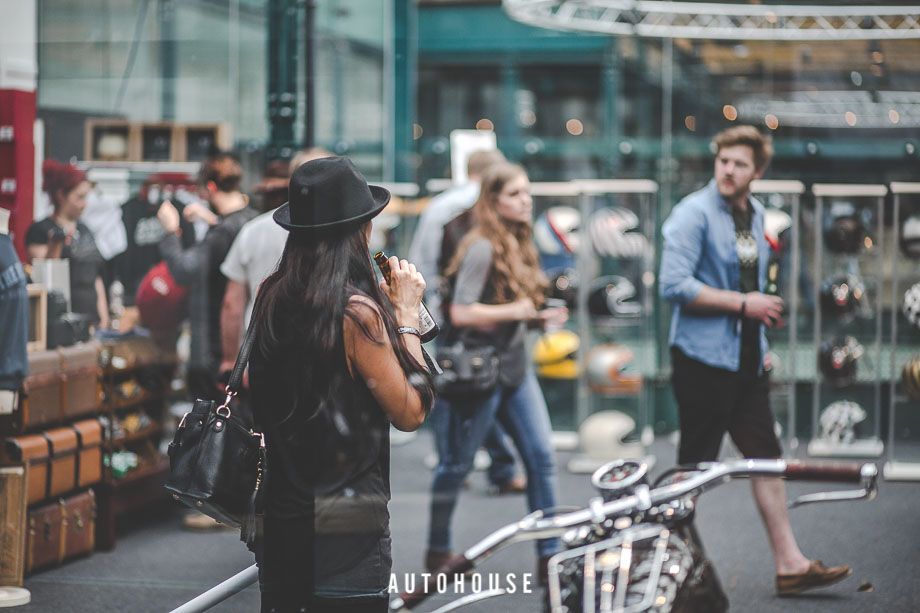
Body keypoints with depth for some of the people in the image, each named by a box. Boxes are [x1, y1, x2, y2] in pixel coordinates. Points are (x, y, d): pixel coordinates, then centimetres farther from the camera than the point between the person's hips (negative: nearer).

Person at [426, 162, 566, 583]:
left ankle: (550, 557, 3)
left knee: (542, 458, 0)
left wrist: (539, 316, 2)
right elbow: (461, 312, -24)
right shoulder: (482, 248, -16)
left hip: (515, 367, 8)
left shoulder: (518, 246, 11)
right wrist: (516, 311, -19)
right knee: (457, 464, 5)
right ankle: (438, 551, 20)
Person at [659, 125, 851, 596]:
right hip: (703, 356, -8)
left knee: (766, 456, 8)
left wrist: (764, 310, 14)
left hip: (746, 357, 8)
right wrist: (743, 303, -19)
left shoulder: (756, 214, 13)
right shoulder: (694, 213, -13)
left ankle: (789, 564, 12)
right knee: (696, 464, -1)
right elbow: (674, 285, -22)